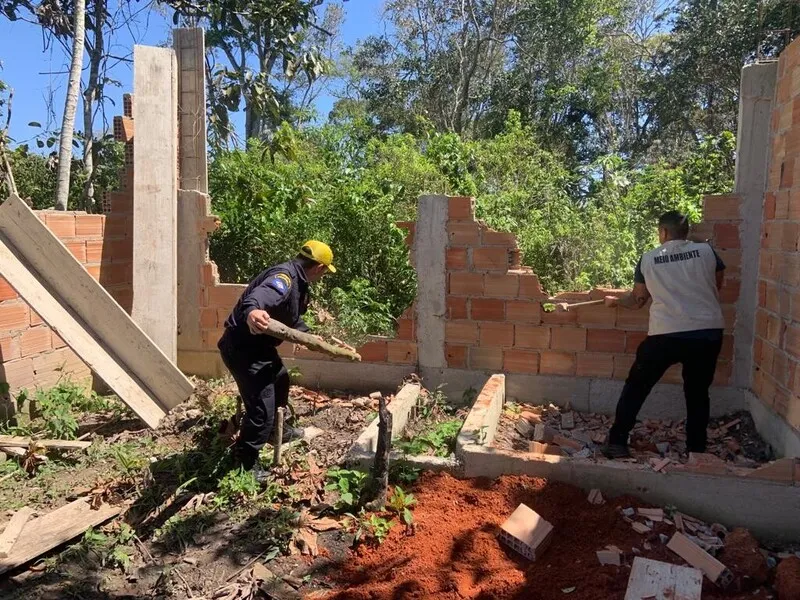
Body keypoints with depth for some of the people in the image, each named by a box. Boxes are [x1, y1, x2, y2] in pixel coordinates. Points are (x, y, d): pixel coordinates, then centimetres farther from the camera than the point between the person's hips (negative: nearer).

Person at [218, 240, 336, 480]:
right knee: (261, 409, -11)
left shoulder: (297, 281, 9)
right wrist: (252, 311, -69)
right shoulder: (285, 276, -24)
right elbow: (260, 295, -47)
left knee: (280, 379, 31)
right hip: (242, 346, -11)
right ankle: (244, 463, 9)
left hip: (259, 344, 11)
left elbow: (292, 317, 28)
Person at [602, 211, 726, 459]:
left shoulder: (648, 259, 5)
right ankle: (696, 450, 22)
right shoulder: (706, 251, 6)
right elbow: (717, 286, 22)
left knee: (636, 387, 13)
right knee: (697, 393, 17)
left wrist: (615, 301, 35)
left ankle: (617, 442, 13)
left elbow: (637, 299, 15)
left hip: (666, 335, -2)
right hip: (709, 332, 2)